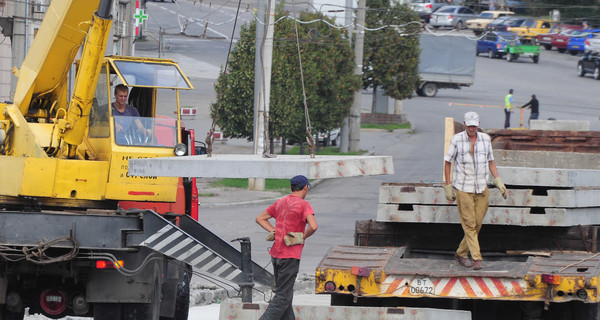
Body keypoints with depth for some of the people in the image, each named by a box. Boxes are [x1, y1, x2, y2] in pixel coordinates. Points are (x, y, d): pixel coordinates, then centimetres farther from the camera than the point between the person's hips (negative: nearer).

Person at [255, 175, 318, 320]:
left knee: (284, 293, 17)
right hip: (290, 256, -8)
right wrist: (304, 237, -7)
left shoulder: (280, 202, 11)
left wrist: (275, 232, 8)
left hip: (276, 253, 8)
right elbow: (313, 226, -27)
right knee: (283, 297, -6)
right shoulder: (303, 205, -12)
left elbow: (260, 218, 18)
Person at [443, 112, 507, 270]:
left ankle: (461, 253, 20)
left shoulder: (485, 139, 4)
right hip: (463, 188, -4)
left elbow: (490, 161, 14)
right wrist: (448, 186, -2)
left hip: (481, 188, 4)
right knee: (469, 224, -7)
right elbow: (448, 162, 1)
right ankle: (477, 258, -10)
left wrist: (498, 180, 3)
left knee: (477, 223, 4)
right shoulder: (457, 140, -6)